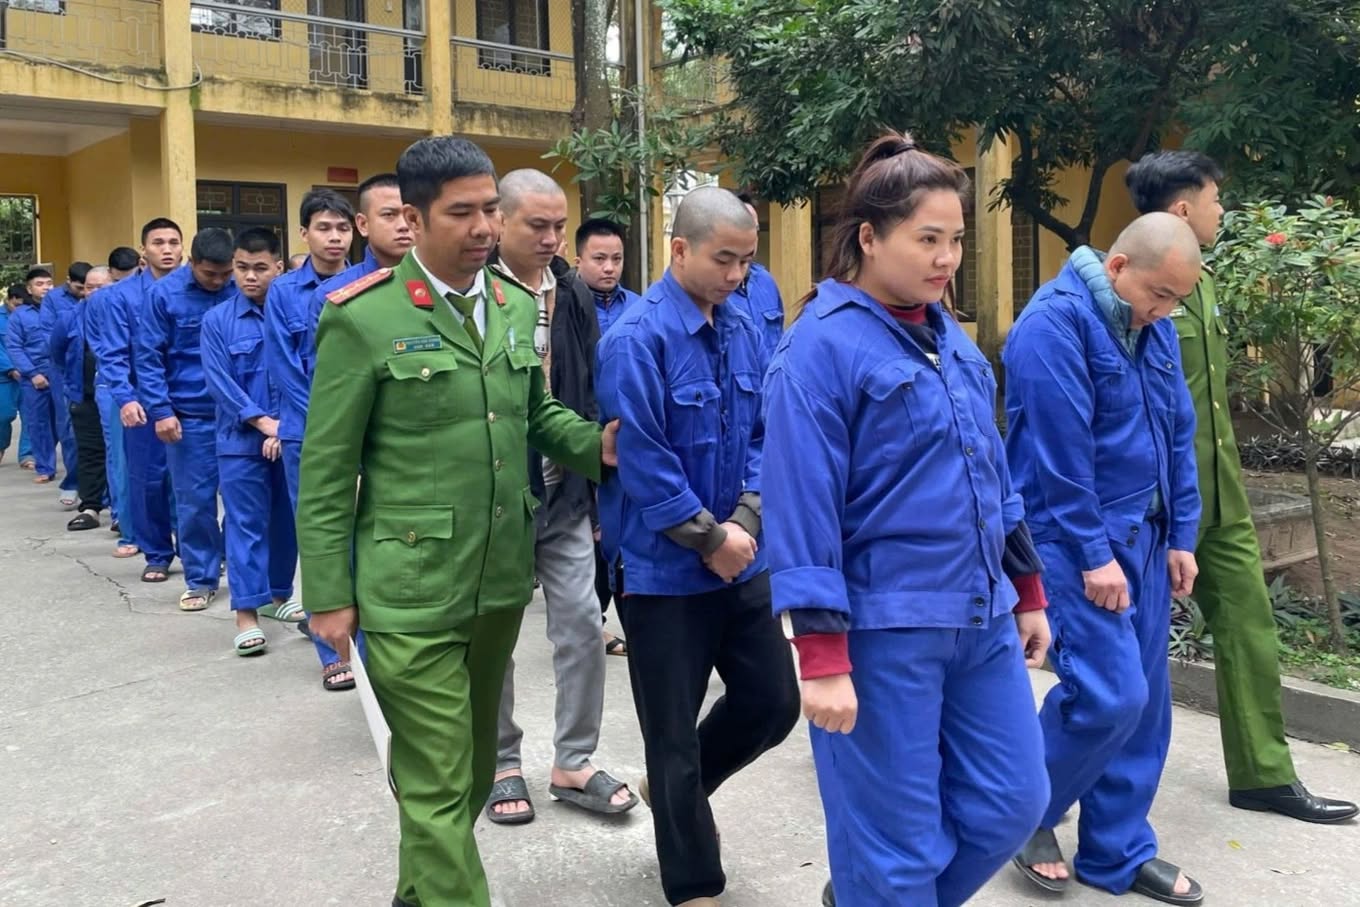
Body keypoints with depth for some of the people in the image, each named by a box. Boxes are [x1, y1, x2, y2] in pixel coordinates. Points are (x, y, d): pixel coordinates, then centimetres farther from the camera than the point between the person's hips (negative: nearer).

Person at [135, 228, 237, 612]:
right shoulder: (164, 294, -4)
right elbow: (149, 358, -1)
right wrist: (160, 411, -8)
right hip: (189, 416, 0)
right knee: (194, 501, 6)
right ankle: (200, 579, 19)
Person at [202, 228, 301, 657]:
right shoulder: (217, 320, -1)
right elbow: (220, 383, -5)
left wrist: (288, 425, -13)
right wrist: (263, 422, -13)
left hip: (292, 437, 1)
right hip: (241, 440, -1)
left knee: (287, 520, 12)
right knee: (245, 524, 1)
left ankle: (280, 593, 29)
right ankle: (246, 613, 5)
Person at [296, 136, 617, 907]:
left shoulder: (518, 306, 5)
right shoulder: (363, 320, -12)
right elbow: (326, 472, -9)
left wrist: (594, 443, -3)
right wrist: (329, 595, -8)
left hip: (502, 581, 7)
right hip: (411, 592, -6)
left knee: (474, 765, 22)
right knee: (439, 783, 1)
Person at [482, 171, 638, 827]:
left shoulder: (574, 301, 6)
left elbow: (588, 401, 10)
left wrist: (595, 488, 9)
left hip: (565, 496, 4)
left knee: (583, 627, 6)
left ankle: (573, 762, 22)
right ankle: (502, 764, 27)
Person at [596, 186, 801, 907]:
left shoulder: (742, 331, 4)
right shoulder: (637, 339, -18)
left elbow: (760, 438, 7)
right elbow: (642, 463, -20)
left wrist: (744, 523, -7)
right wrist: (710, 538, -14)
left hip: (739, 559, 7)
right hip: (664, 568, -6)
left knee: (774, 701, 13)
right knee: (674, 730, 7)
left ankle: (674, 790, 39)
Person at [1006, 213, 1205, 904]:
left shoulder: (1154, 329, 10)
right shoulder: (1054, 323, -17)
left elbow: (1179, 437, 15)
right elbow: (1061, 452, -20)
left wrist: (1181, 536, 10)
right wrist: (1094, 555, -19)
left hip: (1145, 537, 8)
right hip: (1076, 540, -8)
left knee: (1144, 699, 10)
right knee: (1109, 695, -11)